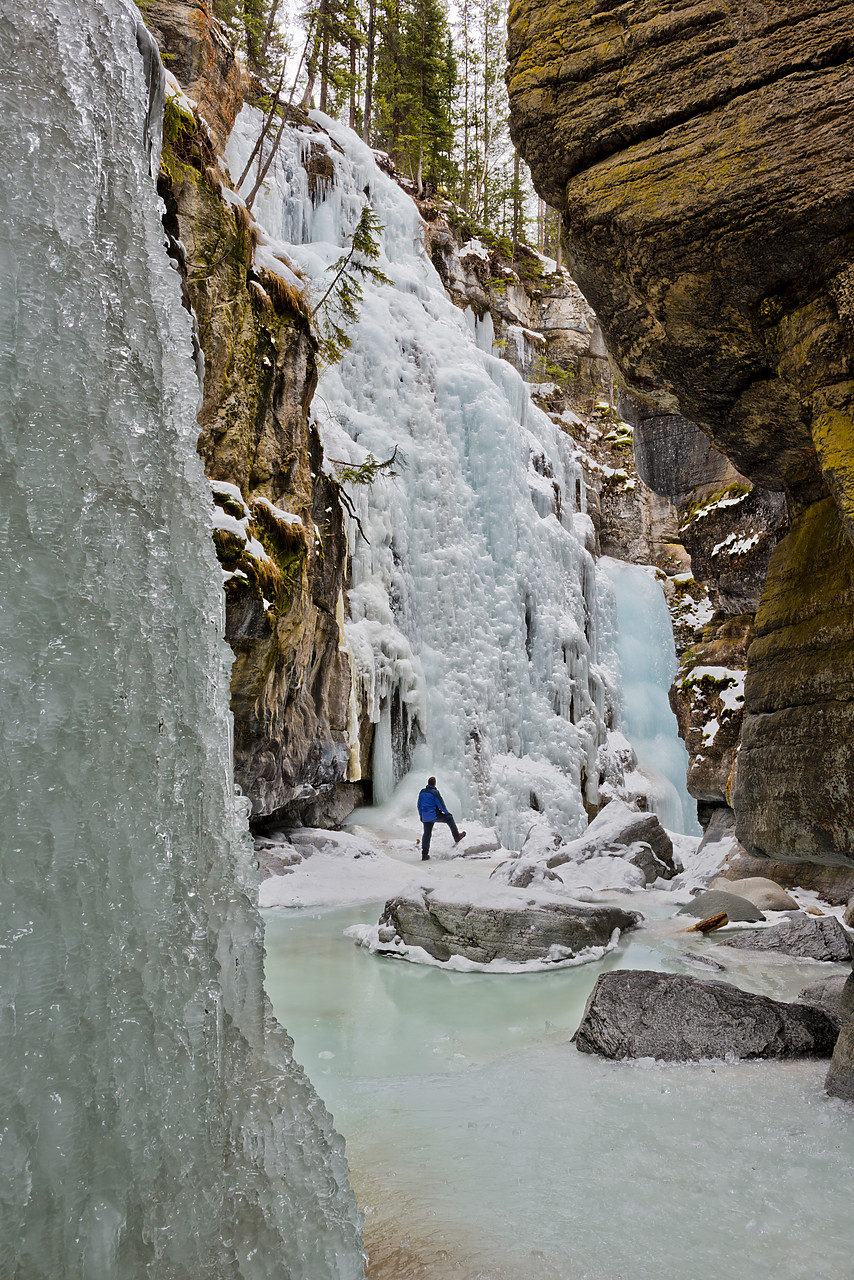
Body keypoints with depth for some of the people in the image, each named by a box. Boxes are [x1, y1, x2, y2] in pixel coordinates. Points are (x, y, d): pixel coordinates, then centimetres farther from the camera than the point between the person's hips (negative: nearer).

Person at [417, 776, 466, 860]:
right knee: (449, 818, 15)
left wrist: (421, 816, 26)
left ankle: (424, 854, 11)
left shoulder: (422, 792, 6)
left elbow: (419, 805, 14)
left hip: (426, 817, 6)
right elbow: (441, 804, -10)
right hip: (435, 815, -6)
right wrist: (447, 812, 8)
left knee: (427, 834, 11)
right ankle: (457, 837, 19)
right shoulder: (435, 793, -14)